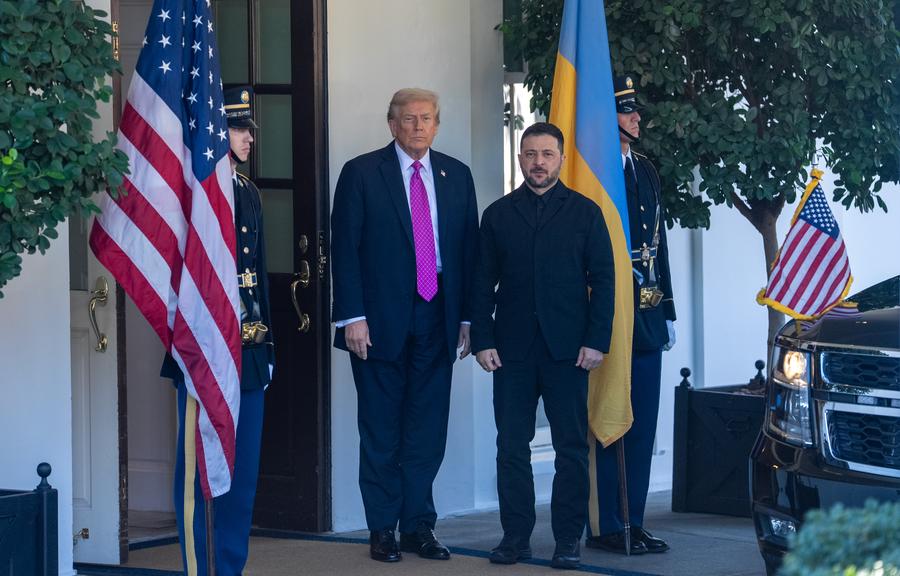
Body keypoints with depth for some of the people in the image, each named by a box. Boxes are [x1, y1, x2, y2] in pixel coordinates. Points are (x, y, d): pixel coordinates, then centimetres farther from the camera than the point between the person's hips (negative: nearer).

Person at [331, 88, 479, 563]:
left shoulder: (456, 176, 10)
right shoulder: (361, 174, -2)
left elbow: (469, 249, 10)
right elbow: (344, 250, -5)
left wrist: (468, 318, 5)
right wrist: (352, 317, -12)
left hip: (437, 320, 3)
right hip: (380, 322, -3)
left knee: (428, 430, 6)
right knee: (381, 431, 4)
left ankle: (419, 526, 15)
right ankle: (382, 530, 11)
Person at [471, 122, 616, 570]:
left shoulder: (585, 212, 6)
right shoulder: (498, 215, 11)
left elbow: (603, 279, 3)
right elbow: (483, 284, 9)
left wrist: (596, 340, -6)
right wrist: (482, 340, -1)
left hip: (567, 348, -1)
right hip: (512, 349, 2)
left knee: (571, 447, 0)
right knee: (512, 445, 2)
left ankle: (568, 539, 5)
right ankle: (515, 535, 9)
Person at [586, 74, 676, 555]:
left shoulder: (645, 171, 16)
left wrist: (666, 310, 19)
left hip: (646, 316, 8)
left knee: (642, 425, 10)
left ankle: (632, 523, 16)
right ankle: (607, 528, 1)